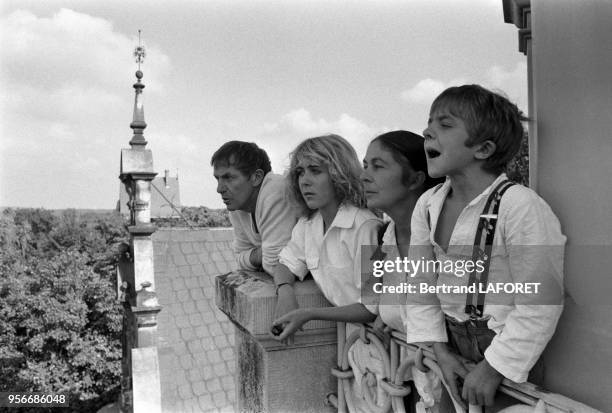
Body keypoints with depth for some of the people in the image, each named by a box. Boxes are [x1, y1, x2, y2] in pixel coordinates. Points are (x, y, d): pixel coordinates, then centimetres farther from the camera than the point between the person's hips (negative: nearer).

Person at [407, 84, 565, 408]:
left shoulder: (521, 207, -23)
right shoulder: (426, 205, -4)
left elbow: (539, 306, -21)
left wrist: (492, 369, -15)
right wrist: (440, 349, -4)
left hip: (507, 351, -5)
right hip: (453, 340, 5)